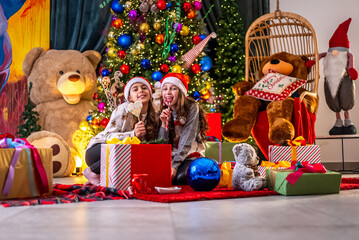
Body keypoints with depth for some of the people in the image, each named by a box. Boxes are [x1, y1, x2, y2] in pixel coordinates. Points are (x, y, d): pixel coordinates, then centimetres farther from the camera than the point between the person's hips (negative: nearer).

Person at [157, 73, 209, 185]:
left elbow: (187, 141, -16)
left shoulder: (192, 108, -10)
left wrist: (174, 165, -25)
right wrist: (164, 124, -17)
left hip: (190, 156, -3)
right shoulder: (163, 112, 4)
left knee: (180, 177, -32)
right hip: (171, 156, 3)